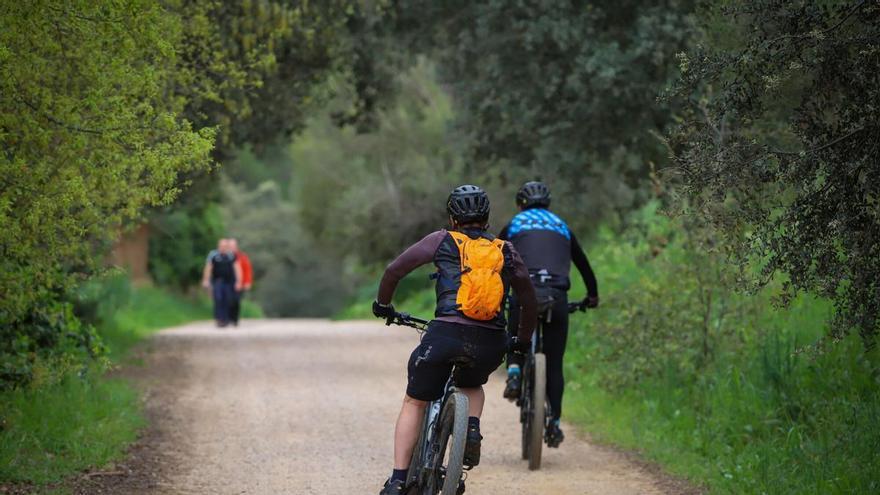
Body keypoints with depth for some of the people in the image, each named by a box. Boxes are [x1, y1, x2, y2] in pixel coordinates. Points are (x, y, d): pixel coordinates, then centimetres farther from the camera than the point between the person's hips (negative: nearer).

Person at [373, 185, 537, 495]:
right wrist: (522, 342, 38)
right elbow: (529, 300, 23)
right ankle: (472, 427, 4)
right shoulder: (506, 251, 18)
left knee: (414, 403, 14)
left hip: (446, 333, -2)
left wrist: (383, 305, 27)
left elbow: (395, 270, 9)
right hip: (491, 344, 3)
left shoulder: (443, 241, 11)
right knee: (472, 385, 35)